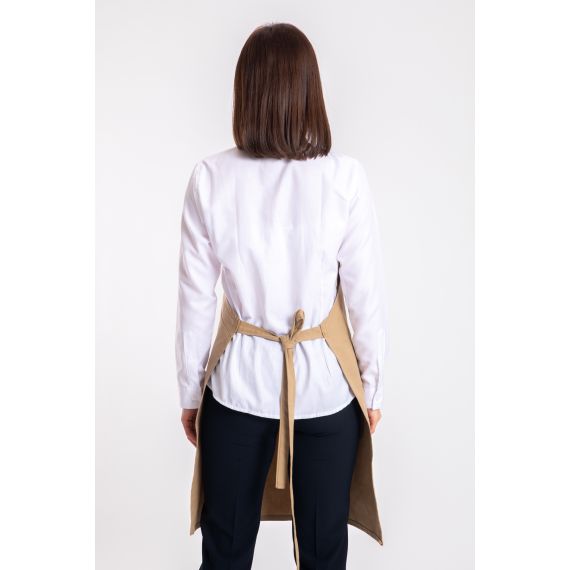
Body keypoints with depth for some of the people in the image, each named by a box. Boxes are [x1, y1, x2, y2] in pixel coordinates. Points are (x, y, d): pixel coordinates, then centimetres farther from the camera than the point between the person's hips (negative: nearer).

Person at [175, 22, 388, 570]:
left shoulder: (210, 178, -11)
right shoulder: (345, 177, -13)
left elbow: (195, 300, -5)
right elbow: (367, 295, -8)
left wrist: (190, 391, 8)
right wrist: (371, 387, 6)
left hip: (238, 383, 1)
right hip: (327, 385, 0)